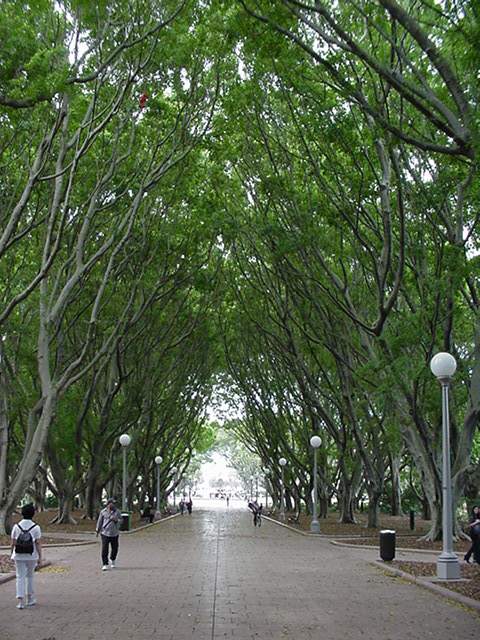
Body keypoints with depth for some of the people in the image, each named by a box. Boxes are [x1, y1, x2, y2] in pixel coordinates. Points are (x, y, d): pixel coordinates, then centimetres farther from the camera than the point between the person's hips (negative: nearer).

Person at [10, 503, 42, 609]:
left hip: (19, 556, 0)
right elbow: (38, 544, -10)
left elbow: (13, 543, -2)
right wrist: (40, 558, -5)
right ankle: (30, 599, 25)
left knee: (20, 577, 3)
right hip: (31, 556, 0)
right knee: (30, 576, 17)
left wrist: (12, 555, 11)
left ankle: (20, 600, -9)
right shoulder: (36, 528, -8)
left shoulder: (16, 527, -4)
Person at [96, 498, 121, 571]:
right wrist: (98, 530, 12)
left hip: (114, 533, 2)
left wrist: (116, 520, -17)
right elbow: (100, 521, 8)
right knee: (104, 549, -9)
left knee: (115, 548, 9)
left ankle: (112, 560, 35)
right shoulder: (103, 512, 0)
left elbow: (120, 520, 6)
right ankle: (105, 564, -3)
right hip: (105, 533, -2)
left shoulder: (117, 512, 2)